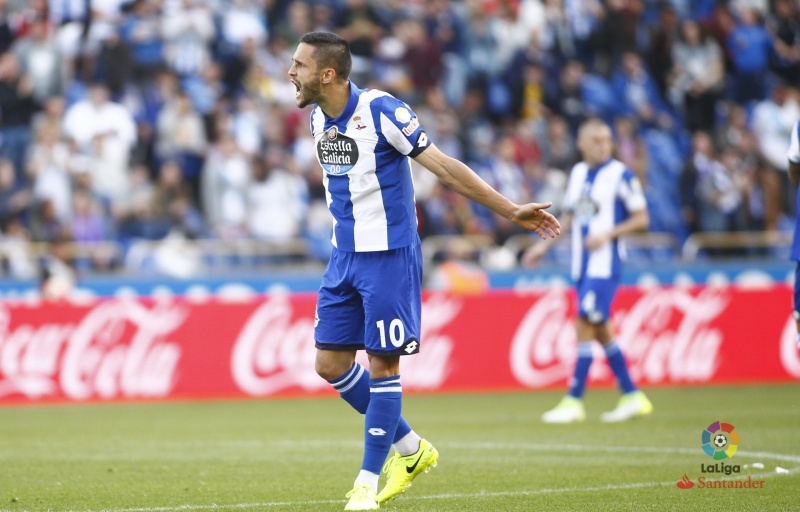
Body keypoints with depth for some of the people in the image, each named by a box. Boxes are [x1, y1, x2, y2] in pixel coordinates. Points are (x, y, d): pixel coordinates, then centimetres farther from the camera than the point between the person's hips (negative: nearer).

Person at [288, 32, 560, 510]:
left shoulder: (381, 111, -18)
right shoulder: (318, 118, 5)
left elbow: (444, 166, -14)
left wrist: (510, 210, -15)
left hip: (389, 256, -8)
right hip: (344, 256, 8)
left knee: (382, 364, -4)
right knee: (330, 364, 5)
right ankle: (411, 449, 21)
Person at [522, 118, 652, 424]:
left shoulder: (620, 175, -8)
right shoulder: (577, 172, 11)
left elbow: (641, 219, -7)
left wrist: (608, 234, -19)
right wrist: (545, 244, 17)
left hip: (605, 264, -7)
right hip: (582, 264, 7)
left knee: (586, 326, -10)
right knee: (599, 330, 9)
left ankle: (574, 402, -7)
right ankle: (632, 396, 18)